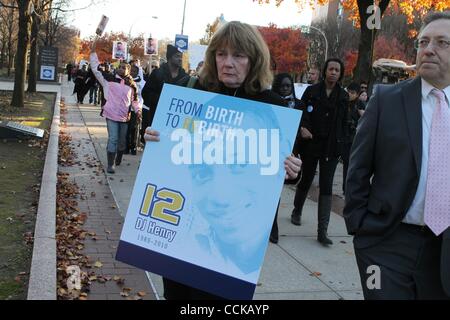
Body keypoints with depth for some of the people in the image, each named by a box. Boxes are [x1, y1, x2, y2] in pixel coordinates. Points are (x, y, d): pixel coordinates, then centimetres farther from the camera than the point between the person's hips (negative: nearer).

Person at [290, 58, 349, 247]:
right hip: (311, 144, -1)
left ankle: (322, 231, -4)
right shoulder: (312, 91, 1)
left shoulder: (343, 96, 7)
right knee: (306, 180, 14)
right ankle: (297, 211, 41)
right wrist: (302, 128, -20)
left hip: (331, 147, 1)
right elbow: (300, 112, -1)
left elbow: (344, 122, 11)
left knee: (326, 187, -4)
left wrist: (340, 143, 6)